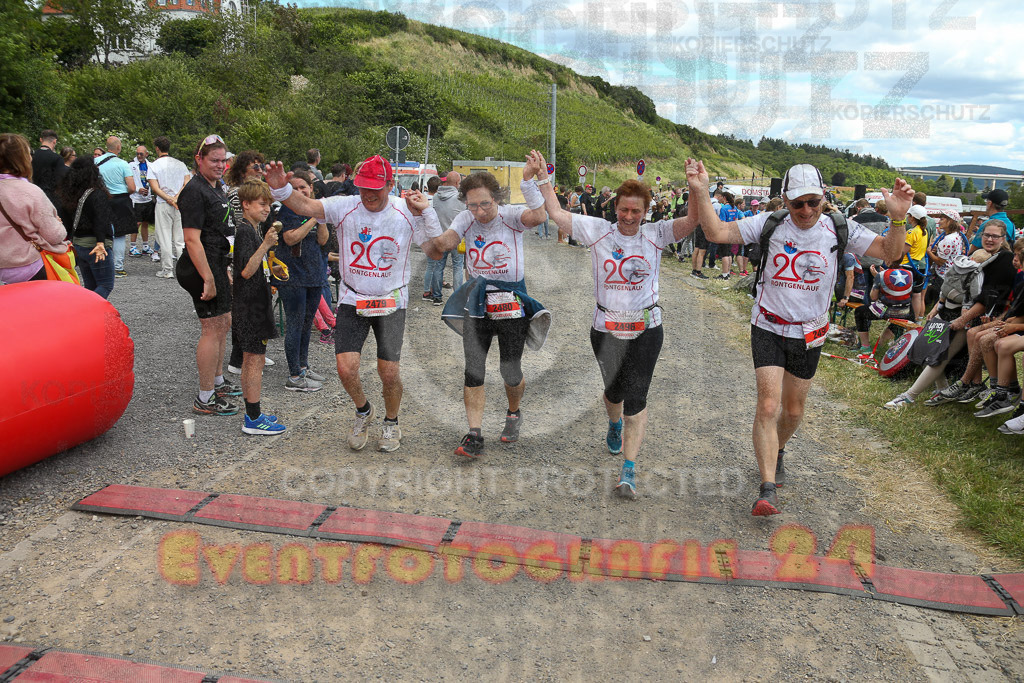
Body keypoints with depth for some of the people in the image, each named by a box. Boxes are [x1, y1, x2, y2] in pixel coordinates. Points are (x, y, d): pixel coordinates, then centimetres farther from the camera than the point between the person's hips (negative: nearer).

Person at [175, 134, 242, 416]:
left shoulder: (216, 188, 15)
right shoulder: (195, 191, -16)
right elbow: (192, 239, -22)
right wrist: (208, 278, -25)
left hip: (217, 264, 10)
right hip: (203, 268, -10)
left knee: (224, 324, 19)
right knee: (212, 329, -6)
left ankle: (218, 382, 34)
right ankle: (205, 400, 2)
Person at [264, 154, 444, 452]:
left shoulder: (406, 213, -8)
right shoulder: (345, 207, -7)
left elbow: (435, 253, -11)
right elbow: (305, 206, -17)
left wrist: (426, 213, -22)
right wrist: (281, 188, -36)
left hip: (391, 302, -1)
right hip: (352, 300, 1)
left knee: (389, 372, -4)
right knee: (346, 369, -8)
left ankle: (391, 422, 26)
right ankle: (363, 411, 25)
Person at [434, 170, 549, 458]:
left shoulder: (511, 215, -9)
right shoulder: (466, 219, 1)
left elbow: (539, 216, -30)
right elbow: (444, 243, -13)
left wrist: (528, 180, -37)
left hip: (511, 303, -3)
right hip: (476, 303, 3)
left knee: (511, 372, 6)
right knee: (473, 371, -3)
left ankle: (514, 414, 38)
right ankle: (474, 436, 2)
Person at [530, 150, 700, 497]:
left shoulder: (656, 234, -3)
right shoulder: (598, 230, -3)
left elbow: (693, 221, -16)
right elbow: (556, 214, -4)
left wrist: (698, 189, -31)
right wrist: (542, 176, -11)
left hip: (646, 328, -1)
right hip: (606, 328, 1)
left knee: (636, 397, -8)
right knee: (614, 391, 17)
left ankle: (628, 472, -3)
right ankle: (615, 426, 54)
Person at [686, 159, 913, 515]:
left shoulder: (839, 229, -6)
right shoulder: (770, 224, -8)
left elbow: (890, 253, -10)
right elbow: (716, 232, -13)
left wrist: (898, 218, -28)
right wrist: (701, 194, -26)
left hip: (810, 335, 2)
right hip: (768, 329, -2)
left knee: (793, 410, 15)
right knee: (768, 405, -14)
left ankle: (777, 451, 47)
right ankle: (768, 489, -11)